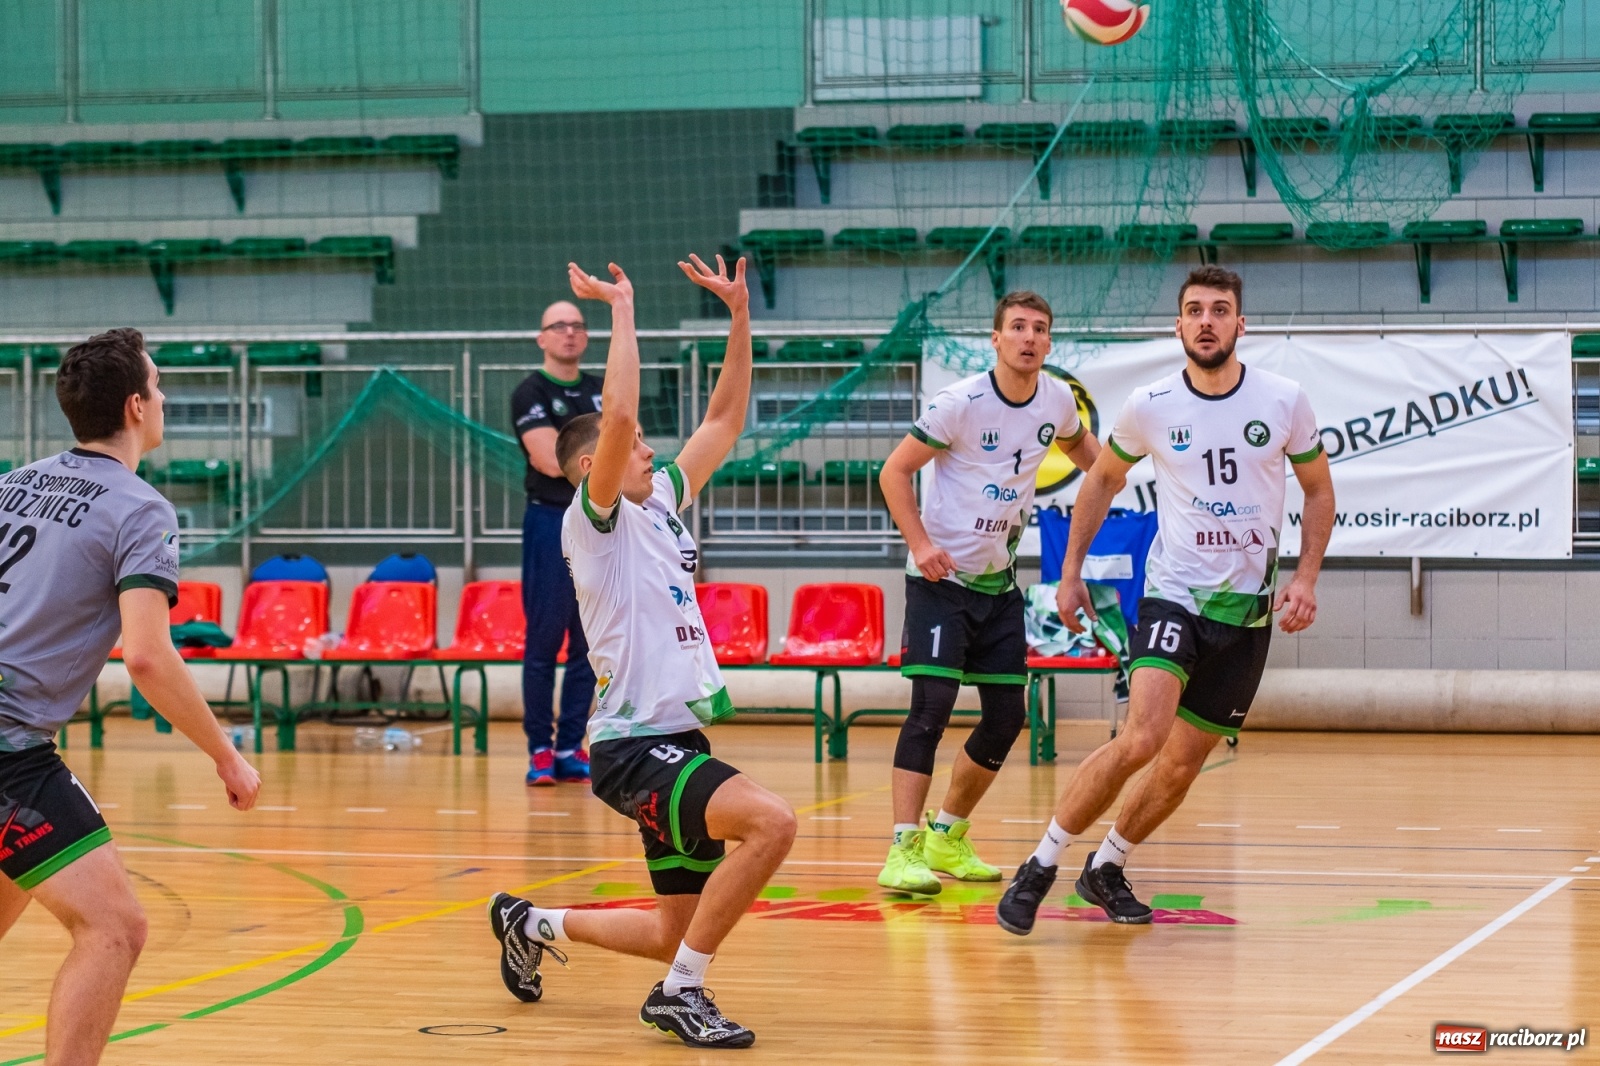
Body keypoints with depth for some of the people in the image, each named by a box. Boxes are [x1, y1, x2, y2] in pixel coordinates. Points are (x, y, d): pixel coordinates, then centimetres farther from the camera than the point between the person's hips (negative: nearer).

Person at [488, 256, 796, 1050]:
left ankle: (532, 924, 35)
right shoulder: (594, 521, -8)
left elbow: (724, 420, 19)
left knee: (678, 933, 14)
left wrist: (739, 315, 12)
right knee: (770, 821, -30)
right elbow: (615, 418, -24)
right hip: (636, 748, -9)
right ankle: (679, 993, -20)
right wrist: (623, 310, -19)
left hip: (678, 741, 9)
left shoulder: (662, 504, 14)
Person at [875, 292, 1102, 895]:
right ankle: (903, 851, -18)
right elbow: (895, 471, -10)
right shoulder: (961, 403, -16)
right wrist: (920, 543, -21)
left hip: (999, 580, 6)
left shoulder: (1057, 399, 1)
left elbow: (1078, 444, 26)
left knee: (1007, 715, 6)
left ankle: (947, 836, 23)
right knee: (932, 705, -17)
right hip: (941, 575, -6)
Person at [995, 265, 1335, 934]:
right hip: (1174, 594, -2)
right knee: (1142, 737, -23)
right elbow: (1104, 479, 13)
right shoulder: (1150, 406, -5)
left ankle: (1106, 869, 28)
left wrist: (1307, 576, -3)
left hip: (1249, 607, 2)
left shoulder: (1285, 402, -4)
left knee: (1182, 766, 6)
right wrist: (1070, 570, 10)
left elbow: (1318, 489, 10)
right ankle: (1040, 866, -11)